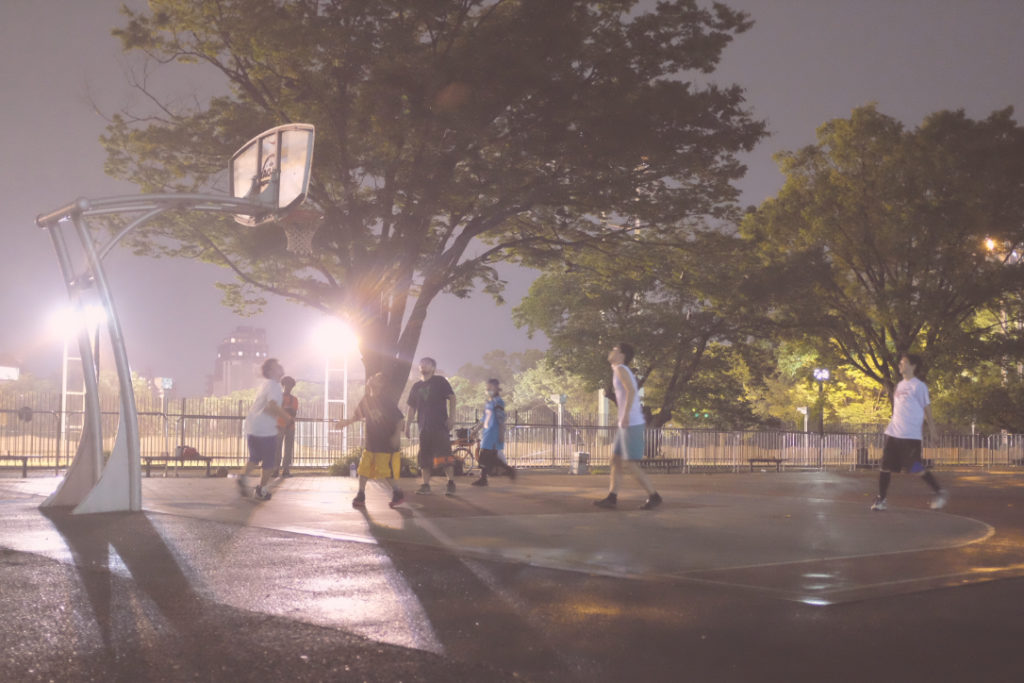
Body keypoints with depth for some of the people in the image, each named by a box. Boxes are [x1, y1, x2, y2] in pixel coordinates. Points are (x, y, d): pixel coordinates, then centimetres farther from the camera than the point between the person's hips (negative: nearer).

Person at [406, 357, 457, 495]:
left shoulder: (440, 381, 2)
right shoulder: (416, 387, 16)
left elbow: (452, 398, -2)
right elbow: (412, 407, 20)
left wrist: (450, 418, -11)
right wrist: (407, 425, 13)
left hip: (440, 425, -5)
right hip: (424, 427, 5)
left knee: (444, 454, -10)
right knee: (424, 457, 4)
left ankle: (451, 483, -5)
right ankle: (425, 485, 8)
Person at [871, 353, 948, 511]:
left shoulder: (919, 386, -4)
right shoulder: (900, 385, 17)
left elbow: (926, 409, -4)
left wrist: (931, 429, -7)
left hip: (911, 435, -7)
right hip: (893, 433, 7)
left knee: (916, 467, -6)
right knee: (885, 466, 1)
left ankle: (940, 493, 10)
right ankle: (882, 499, 6)